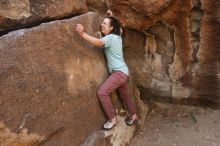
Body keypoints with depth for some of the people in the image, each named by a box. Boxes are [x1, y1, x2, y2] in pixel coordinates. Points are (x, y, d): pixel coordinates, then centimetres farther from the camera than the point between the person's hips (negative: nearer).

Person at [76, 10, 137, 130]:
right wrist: (111, 17, 27)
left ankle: (112, 119, -6)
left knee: (102, 92, -17)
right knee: (124, 95, 23)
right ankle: (133, 115, 41)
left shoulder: (110, 38, -15)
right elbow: (116, 25, 37)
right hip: (122, 72, 10)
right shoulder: (117, 36, 12)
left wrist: (82, 34, -44)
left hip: (119, 72, -10)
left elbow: (98, 42, -37)